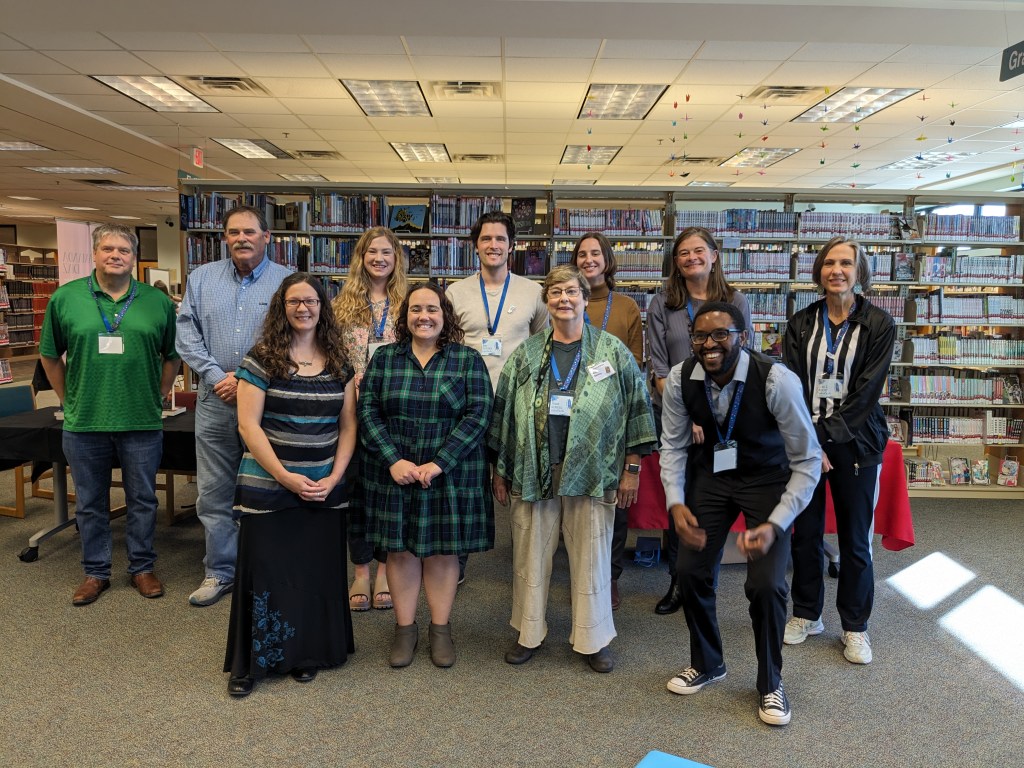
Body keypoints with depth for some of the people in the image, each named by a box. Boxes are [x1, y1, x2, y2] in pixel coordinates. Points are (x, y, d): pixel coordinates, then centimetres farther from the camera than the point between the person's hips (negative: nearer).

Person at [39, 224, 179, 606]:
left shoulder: (158, 301, 1)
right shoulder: (65, 297, 0)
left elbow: (172, 355, 9)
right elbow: (49, 355, 9)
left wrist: (158, 395, 4)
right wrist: (68, 400, 6)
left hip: (142, 423, 0)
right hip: (83, 423, 0)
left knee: (142, 500, 11)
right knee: (90, 503, 13)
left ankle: (142, 568, 27)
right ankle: (95, 572, 28)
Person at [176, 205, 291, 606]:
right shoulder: (202, 278, 10)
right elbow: (187, 335, 5)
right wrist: (217, 376, -8)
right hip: (215, 403, 3)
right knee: (213, 494, 9)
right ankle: (220, 571, 23)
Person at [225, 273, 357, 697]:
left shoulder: (339, 364, 6)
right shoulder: (261, 359, -5)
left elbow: (348, 425, 7)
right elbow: (248, 425, -9)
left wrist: (334, 477, -5)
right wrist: (284, 476, -14)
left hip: (325, 490, 3)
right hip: (268, 487, -3)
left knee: (318, 572, 9)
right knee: (265, 572, 4)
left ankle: (307, 655, 27)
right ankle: (250, 662, 20)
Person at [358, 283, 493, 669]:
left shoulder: (468, 360, 0)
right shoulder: (384, 358, 5)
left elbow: (477, 414, -8)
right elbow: (367, 412, -1)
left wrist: (439, 463, -16)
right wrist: (394, 461, -13)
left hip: (450, 475, -1)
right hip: (394, 474, 2)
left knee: (443, 550, 7)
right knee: (400, 549, 8)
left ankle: (441, 629, 23)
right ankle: (405, 628, 24)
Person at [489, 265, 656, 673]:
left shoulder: (612, 351, 1)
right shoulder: (526, 353, 7)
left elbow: (638, 408, 2)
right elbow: (502, 412, 11)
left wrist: (631, 470, -1)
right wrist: (500, 469, 9)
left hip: (592, 475, -2)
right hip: (532, 472, 2)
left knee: (591, 558, 7)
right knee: (530, 556, 10)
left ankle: (594, 639, 25)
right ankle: (528, 634, 28)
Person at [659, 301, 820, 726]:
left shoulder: (776, 380, -29)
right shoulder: (680, 379, -18)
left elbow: (808, 460, -21)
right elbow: (673, 445, -4)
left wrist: (775, 524, -29)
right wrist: (676, 503, -19)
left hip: (768, 481, -3)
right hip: (712, 473, 4)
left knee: (766, 583, -12)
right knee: (690, 570, 2)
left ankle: (770, 682, 17)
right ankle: (707, 663, 30)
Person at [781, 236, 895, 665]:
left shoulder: (879, 325, -2)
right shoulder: (801, 324, 4)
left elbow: (866, 392, -9)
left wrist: (823, 435, -15)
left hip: (854, 443, -2)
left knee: (855, 539, 6)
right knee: (805, 532, 10)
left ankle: (855, 626, 23)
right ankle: (806, 614, 27)